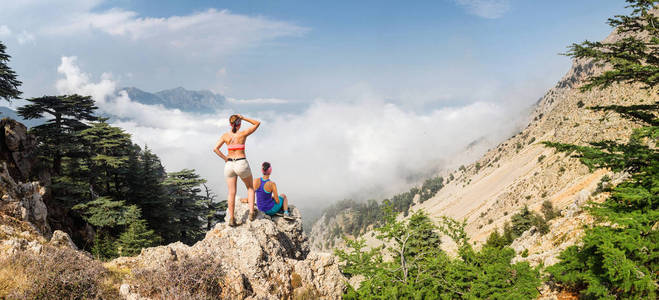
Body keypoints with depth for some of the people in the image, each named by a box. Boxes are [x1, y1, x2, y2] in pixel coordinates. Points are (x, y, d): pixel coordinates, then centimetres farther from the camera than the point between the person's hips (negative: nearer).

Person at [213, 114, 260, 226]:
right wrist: (243, 117, 0)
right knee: (250, 188, 19)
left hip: (229, 165, 3)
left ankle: (231, 219, 8)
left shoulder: (225, 135, 1)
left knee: (231, 193, 9)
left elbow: (215, 149, -6)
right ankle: (251, 213, 8)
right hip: (242, 164, -3)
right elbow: (257, 123, 4)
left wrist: (225, 158, 3)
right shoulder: (243, 134, -7)